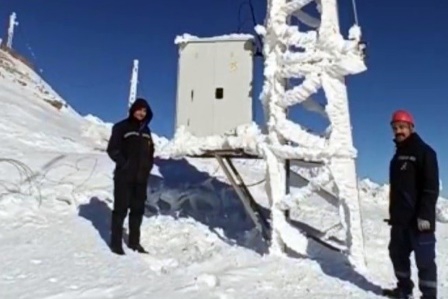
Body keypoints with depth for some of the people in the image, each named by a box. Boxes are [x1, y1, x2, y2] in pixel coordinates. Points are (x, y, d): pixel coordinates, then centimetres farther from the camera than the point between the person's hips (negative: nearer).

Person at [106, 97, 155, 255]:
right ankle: (116, 243, 5)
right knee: (121, 209, -2)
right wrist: (124, 163, -14)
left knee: (138, 209, 10)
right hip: (124, 177, -6)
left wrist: (148, 166, 6)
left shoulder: (146, 130, 14)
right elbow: (112, 149, -7)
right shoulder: (121, 127, -4)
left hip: (141, 177, 6)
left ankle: (134, 241, 20)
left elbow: (150, 151, 20)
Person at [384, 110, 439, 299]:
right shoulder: (398, 155, 16)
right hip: (400, 218, 8)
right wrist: (393, 213, 19)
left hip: (419, 218, -8)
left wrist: (425, 215, -21)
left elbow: (431, 187, -15)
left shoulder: (424, 152, -8)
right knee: (397, 253, 15)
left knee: (424, 258, -3)